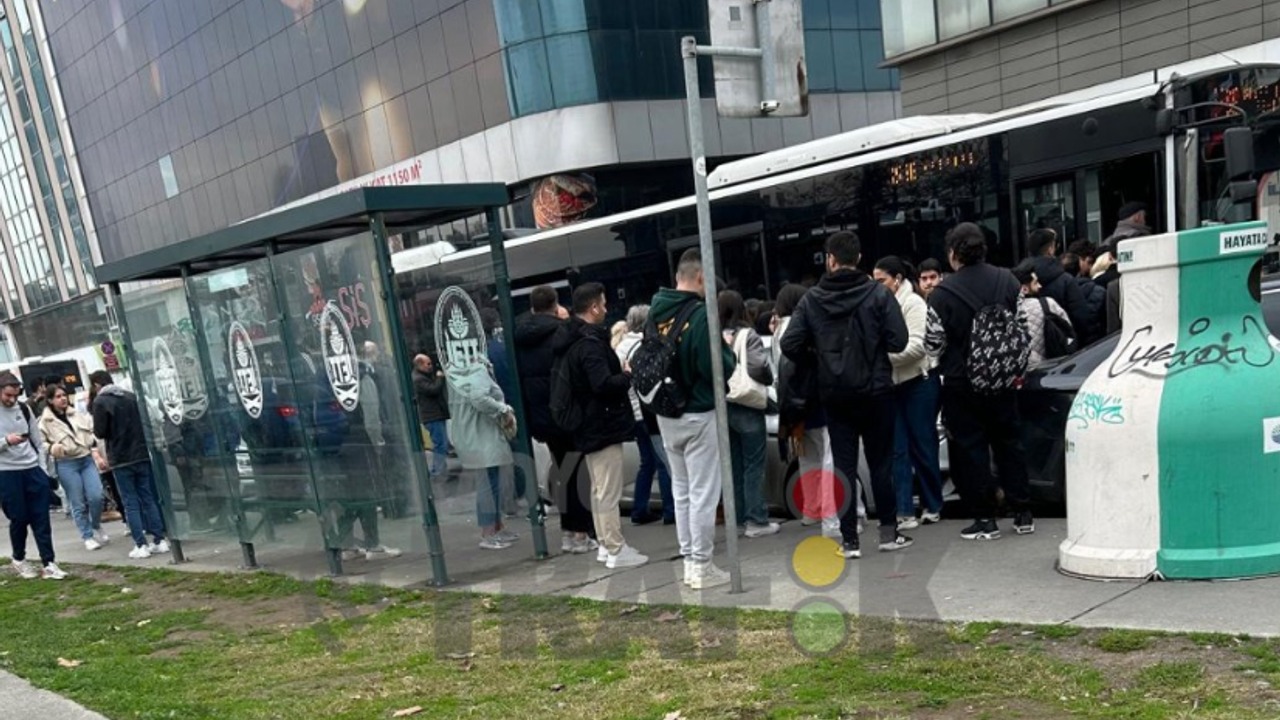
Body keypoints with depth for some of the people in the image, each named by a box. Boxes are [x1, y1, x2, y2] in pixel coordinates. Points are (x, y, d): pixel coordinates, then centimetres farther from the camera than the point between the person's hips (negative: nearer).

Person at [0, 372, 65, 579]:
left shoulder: (24, 409, 9)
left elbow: (38, 440, 13)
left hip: (33, 469, 3)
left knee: (41, 518, 0)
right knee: (19, 519, 5)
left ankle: (48, 563, 2)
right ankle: (19, 560, 27)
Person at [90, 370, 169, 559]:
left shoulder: (100, 402, -9)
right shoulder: (131, 396, 7)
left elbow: (100, 432, -10)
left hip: (121, 459, -5)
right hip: (142, 455, 5)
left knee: (131, 503, 0)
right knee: (148, 498, 10)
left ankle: (141, 545, -2)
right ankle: (159, 540, 9)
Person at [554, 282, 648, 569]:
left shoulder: (569, 340, 11)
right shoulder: (589, 342, -20)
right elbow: (603, 384, -28)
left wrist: (620, 374, 14)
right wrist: (628, 376, -10)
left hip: (588, 426, 10)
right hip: (604, 424, -10)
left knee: (599, 489, 17)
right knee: (609, 491, -4)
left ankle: (606, 543, 26)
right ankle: (616, 550, 2)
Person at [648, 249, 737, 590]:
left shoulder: (656, 313, 2)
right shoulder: (700, 314, -18)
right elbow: (717, 369, -19)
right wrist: (728, 351, -1)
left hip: (666, 414, 7)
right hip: (698, 414, -7)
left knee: (681, 488, 16)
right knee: (703, 491, 2)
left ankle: (689, 559, 24)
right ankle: (702, 565, 9)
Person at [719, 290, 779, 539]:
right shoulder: (747, 335, -10)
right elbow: (759, 368, -18)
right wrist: (769, 380, 1)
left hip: (721, 407, 5)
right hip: (747, 407, -5)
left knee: (734, 466, 12)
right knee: (753, 465, 1)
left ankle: (739, 519, 18)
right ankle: (756, 520, 3)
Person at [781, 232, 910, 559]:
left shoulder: (811, 300, -3)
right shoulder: (878, 293, -8)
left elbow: (790, 345, -7)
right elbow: (899, 340, -12)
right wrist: (873, 344, 9)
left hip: (834, 394, 1)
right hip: (875, 390, -1)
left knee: (843, 466, 6)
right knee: (881, 463, 9)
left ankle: (849, 540, 9)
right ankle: (889, 532, 14)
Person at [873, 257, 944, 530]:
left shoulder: (913, 303, -8)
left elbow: (916, 346, -18)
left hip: (918, 382, -6)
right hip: (894, 385, 6)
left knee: (922, 446, 2)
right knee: (898, 449, 1)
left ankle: (932, 507, 15)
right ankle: (904, 511, 1)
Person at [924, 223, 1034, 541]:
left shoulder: (943, 293, -15)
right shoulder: (1007, 281, -1)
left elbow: (934, 342, -11)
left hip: (960, 381, -4)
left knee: (970, 448, 4)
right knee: (1009, 442, 14)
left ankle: (985, 518, 7)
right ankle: (1023, 513, 19)